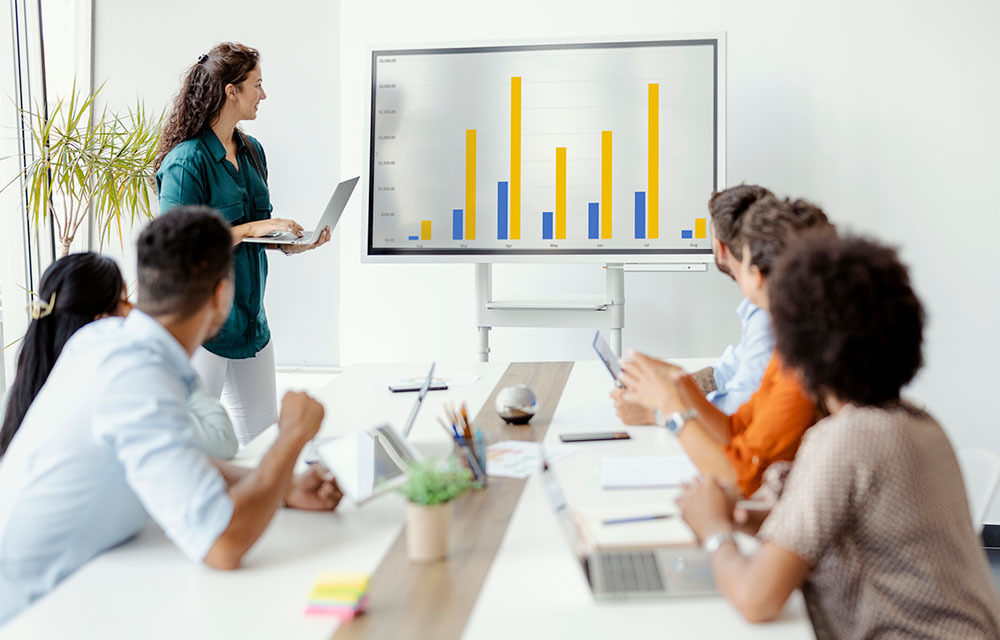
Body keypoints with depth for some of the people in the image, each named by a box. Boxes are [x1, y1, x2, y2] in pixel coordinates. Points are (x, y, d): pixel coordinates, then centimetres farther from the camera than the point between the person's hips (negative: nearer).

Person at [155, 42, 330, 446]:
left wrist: (291, 243, 2)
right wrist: (252, 228, -18)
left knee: (263, 438, 11)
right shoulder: (187, 160, -14)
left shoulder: (252, 151, 12)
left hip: (251, 317, 8)